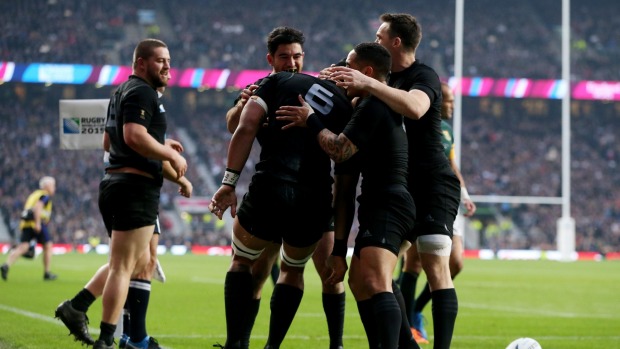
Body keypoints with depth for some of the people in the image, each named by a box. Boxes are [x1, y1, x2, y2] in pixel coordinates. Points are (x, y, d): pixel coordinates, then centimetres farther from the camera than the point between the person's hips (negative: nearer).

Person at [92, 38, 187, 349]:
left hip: (114, 183, 10)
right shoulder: (142, 93, -11)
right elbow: (134, 136, -25)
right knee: (124, 266, -11)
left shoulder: (122, 92, 21)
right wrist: (171, 154, -13)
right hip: (135, 187, -10)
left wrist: (161, 150, 27)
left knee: (139, 262, 20)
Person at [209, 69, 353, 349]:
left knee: (242, 261, 23)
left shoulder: (279, 81, 10)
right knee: (293, 270, 28)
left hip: (269, 190, -2)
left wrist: (229, 182, -6)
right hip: (316, 202, 2)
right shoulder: (345, 104, 18)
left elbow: (246, 128, -5)